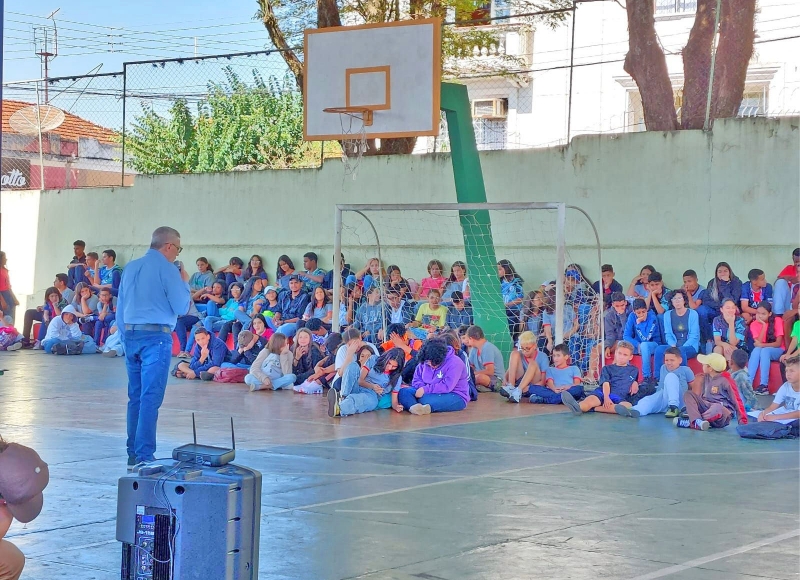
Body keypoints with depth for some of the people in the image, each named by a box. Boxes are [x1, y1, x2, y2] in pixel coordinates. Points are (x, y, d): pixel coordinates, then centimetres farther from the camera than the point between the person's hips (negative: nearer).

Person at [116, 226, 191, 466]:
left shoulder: (130, 268, 13)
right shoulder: (167, 269, -8)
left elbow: (120, 309, 16)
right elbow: (182, 308, -6)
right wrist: (185, 283, 9)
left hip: (131, 336, 7)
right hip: (156, 338, -7)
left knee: (135, 397, 12)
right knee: (150, 398, -8)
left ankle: (133, 453, 15)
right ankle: (144, 456, -11)